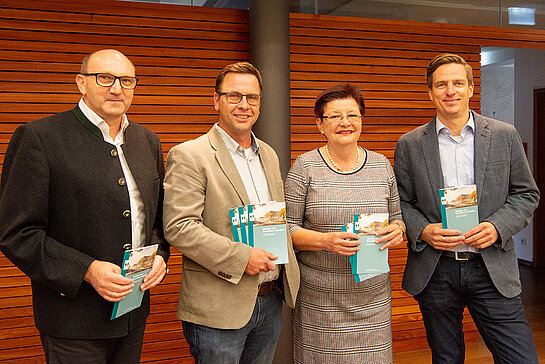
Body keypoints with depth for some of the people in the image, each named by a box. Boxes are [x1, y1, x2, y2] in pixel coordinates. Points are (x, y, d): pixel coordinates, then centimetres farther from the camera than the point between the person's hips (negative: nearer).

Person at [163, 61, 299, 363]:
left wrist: (286, 267, 5)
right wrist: (241, 257, -21)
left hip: (271, 303, 7)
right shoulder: (189, 156, -11)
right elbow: (178, 228, -19)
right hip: (219, 309, -6)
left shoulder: (269, 155, 12)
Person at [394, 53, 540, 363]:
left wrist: (498, 227, -11)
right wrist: (423, 230, -13)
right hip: (434, 272, 0)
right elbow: (401, 202, 5)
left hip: (491, 269, 0)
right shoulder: (410, 145, 2)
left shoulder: (505, 136, 3)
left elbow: (527, 194, 6)